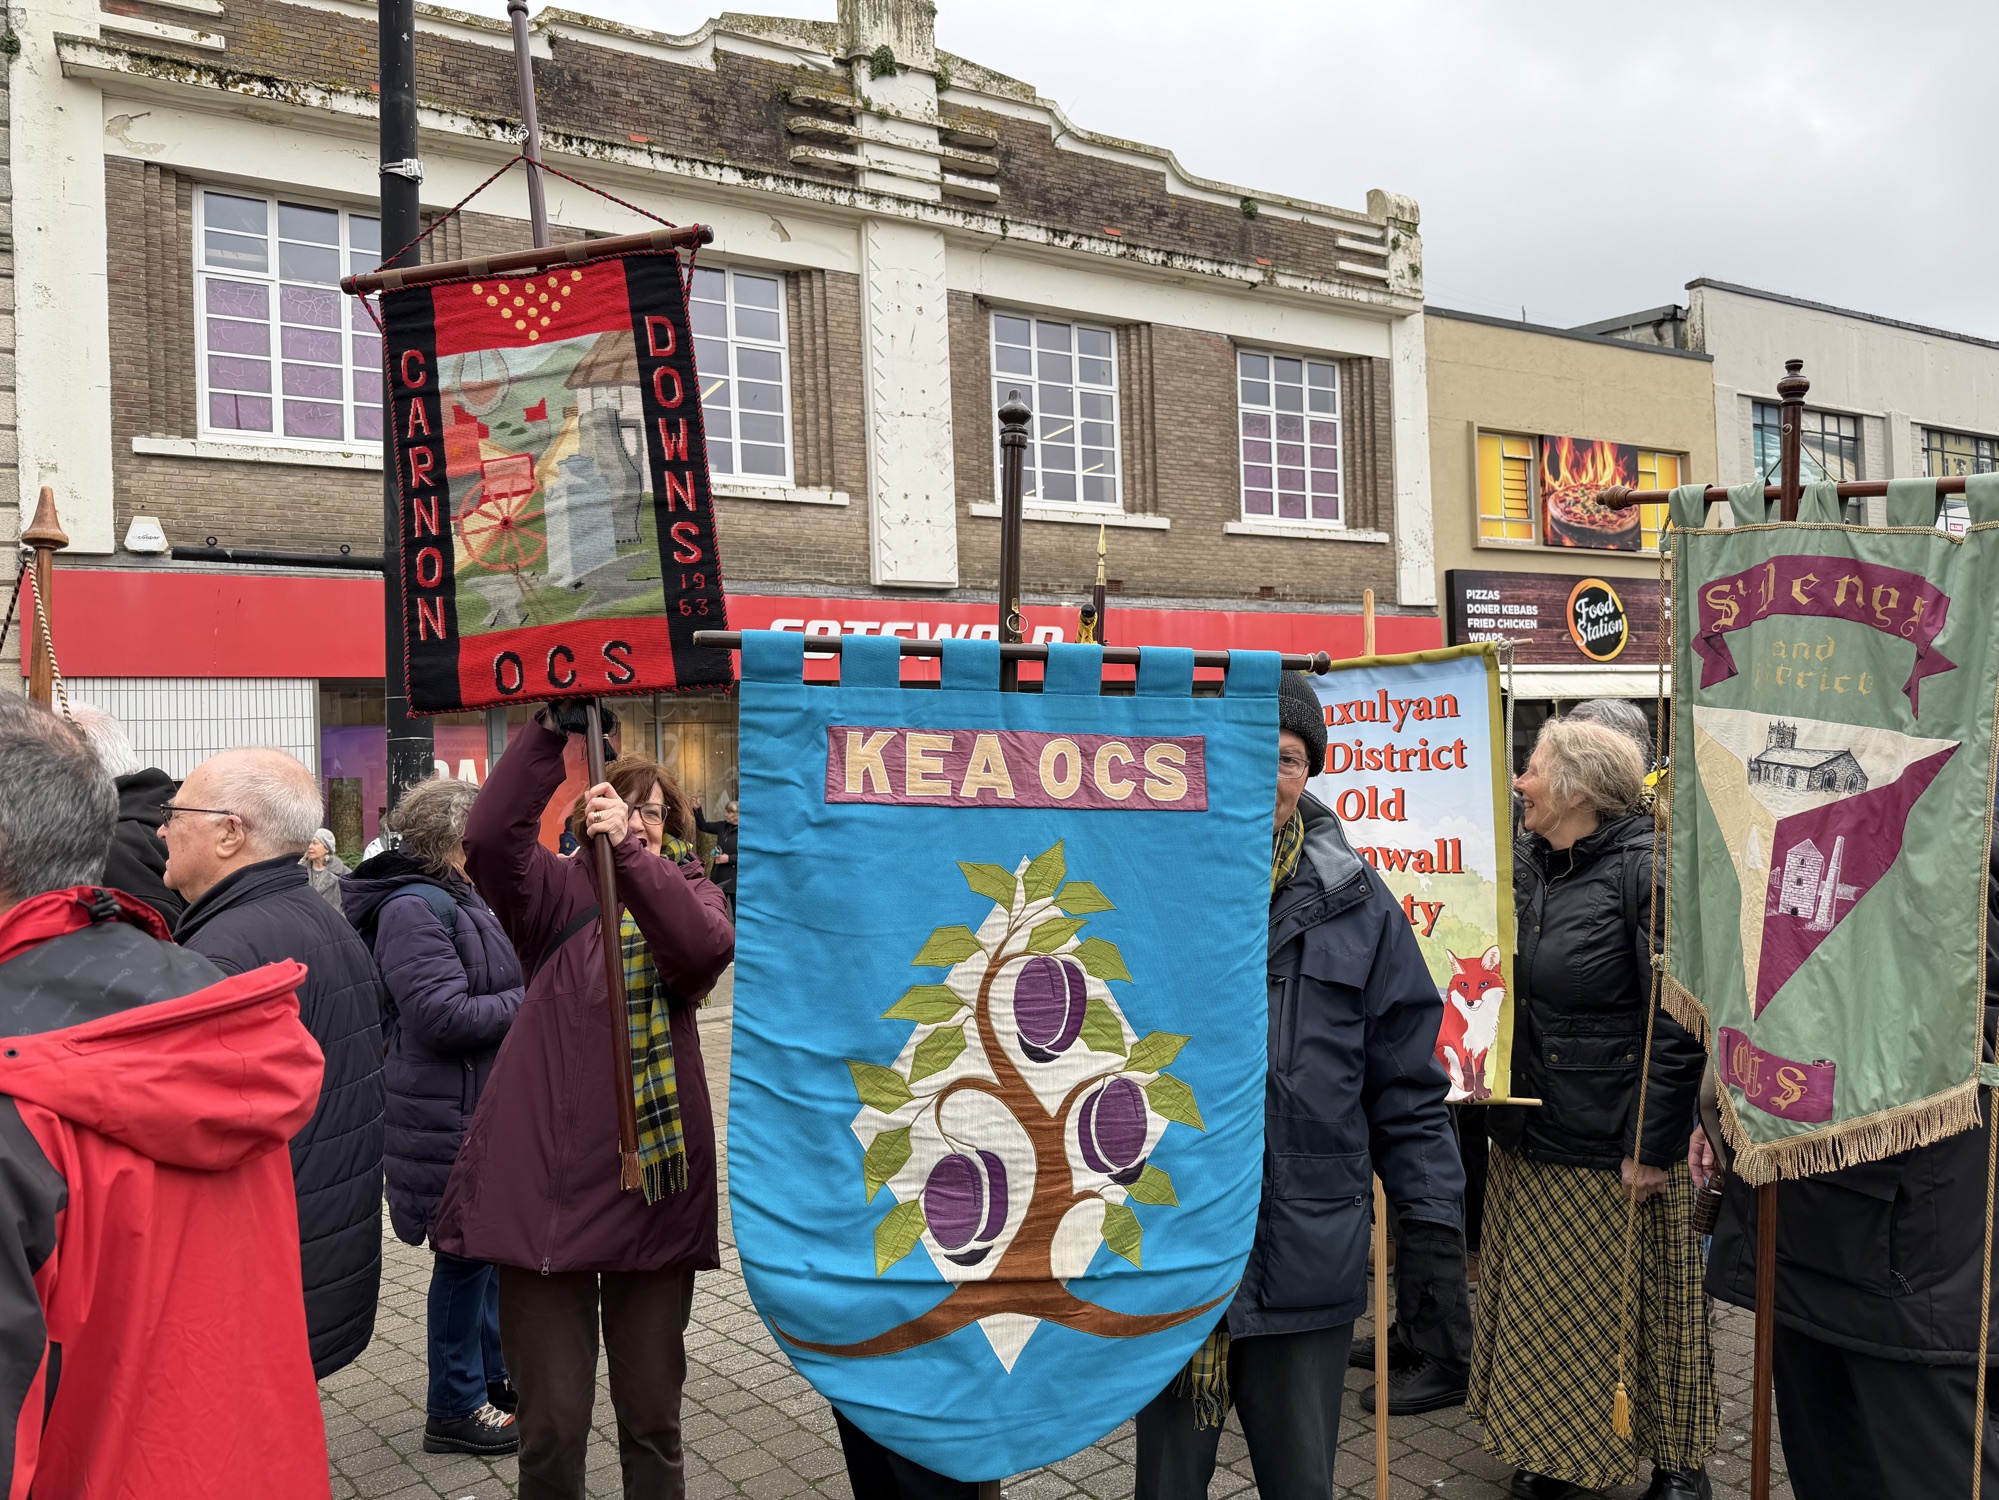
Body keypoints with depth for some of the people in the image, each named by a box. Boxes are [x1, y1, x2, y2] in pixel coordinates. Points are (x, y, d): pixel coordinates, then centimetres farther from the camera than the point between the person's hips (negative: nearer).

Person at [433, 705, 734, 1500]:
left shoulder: (687, 893, 6)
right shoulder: (559, 891, 4)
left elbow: (706, 949, -17)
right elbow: (487, 838, -15)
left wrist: (631, 851, -26)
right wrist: (553, 728, -20)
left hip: (655, 1187, 1)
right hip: (544, 1187, -1)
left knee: (653, 1415, 13)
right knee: (552, 1422, 7)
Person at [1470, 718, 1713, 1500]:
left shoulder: (1644, 869, -16)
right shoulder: (1528, 864, 7)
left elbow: (1678, 1019, -19)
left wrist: (1655, 1144, -19)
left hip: (1614, 1143, -7)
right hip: (1530, 1135, 7)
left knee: (1637, 1308, 9)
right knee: (1543, 1304, 16)